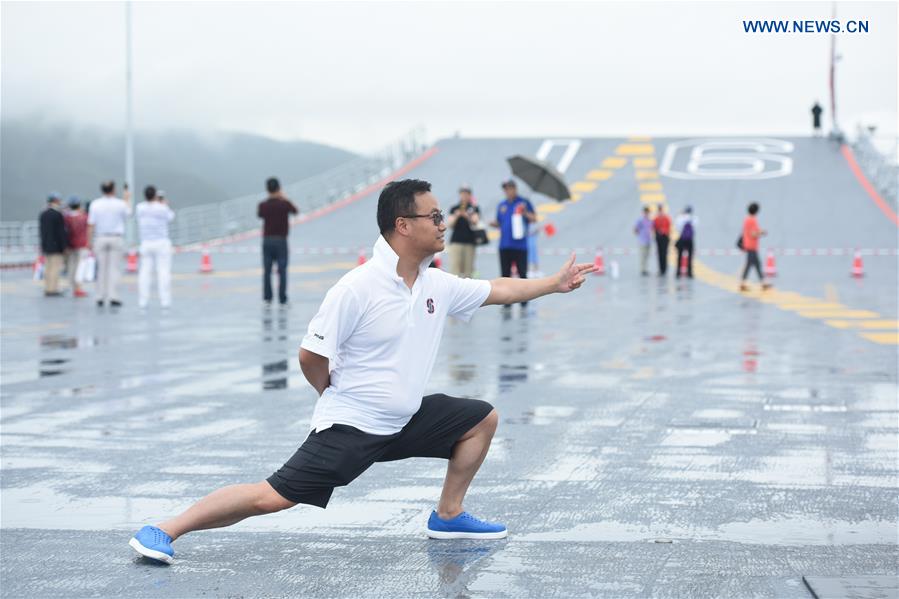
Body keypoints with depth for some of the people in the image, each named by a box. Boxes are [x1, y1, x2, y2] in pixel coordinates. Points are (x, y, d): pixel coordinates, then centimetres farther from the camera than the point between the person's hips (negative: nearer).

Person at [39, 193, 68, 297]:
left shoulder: (43, 214, 9)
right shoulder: (58, 214, -15)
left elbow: (42, 231, 13)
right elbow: (61, 232, -15)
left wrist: (43, 245, 17)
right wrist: (64, 247, -10)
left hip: (46, 246, 8)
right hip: (56, 246, -8)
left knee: (48, 268, 12)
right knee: (56, 268, -5)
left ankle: (47, 289, 15)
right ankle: (53, 289, -7)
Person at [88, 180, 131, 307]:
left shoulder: (95, 204, -3)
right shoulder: (120, 204, -4)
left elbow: (91, 225, -4)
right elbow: (128, 214, 17)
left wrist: (90, 242, 3)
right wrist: (127, 200, 31)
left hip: (100, 238, 1)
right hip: (116, 238, -1)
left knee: (101, 269, 8)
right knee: (114, 269, 0)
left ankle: (100, 298, 10)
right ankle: (113, 297, -6)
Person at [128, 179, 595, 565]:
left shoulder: (437, 285, 1)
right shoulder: (358, 288, -21)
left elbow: (500, 289, 17)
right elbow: (311, 356, -15)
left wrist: (555, 283, 15)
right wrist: (339, 397, 1)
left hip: (406, 420, 8)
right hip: (349, 426, -8)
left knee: (483, 418, 10)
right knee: (272, 497, -16)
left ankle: (448, 517, 22)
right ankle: (164, 531, -7)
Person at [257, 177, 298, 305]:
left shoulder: (263, 205, -4)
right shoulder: (285, 203, -10)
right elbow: (296, 211, 11)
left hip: (267, 240, 2)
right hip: (281, 240, -2)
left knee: (267, 270, 9)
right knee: (282, 270, 1)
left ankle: (267, 297, 9)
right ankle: (282, 298, 0)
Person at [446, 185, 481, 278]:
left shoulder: (474, 209, 8)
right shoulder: (454, 209, 10)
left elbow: (475, 223, -3)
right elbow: (450, 224, 5)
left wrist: (467, 216, -20)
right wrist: (456, 216, -13)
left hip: (470, 242, 0)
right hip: (456, 241, 0)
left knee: (468, 268, -1)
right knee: (454, 267, -11)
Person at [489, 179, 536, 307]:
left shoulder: (524, 203, 2)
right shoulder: (501, 205, 16)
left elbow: (534, 218, 0)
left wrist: (525, 213, -19)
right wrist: (494, 223, -1)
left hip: (520, 245, -4)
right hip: (504, 246, 4)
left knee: (522, 274, -2)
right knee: (505, 274, 5)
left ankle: (524, 302, 3)